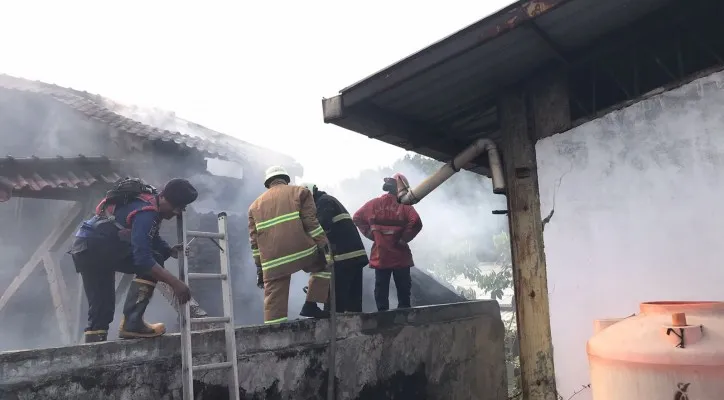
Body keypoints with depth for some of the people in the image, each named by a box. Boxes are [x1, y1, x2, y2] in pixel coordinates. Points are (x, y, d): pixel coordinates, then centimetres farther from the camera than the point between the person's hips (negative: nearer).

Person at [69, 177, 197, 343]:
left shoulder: (151, 201, 8)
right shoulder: (146, 211, -23)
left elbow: (152, 239, 19)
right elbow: (143, 258, -29)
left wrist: (171, 250, -1)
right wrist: (175, 283, -27)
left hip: (85, 248, 10)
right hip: (95, 246, -10)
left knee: (101, 307, 11)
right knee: (154, 260, -14)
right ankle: (131, 322, -15)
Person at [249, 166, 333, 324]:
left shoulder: (255, 205, 22)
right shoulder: (300, 192, 12)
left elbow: (254, 240, 17)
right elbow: (311, 222, -1)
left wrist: (259, 267, 20)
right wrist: (323, 247, -2)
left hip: (272, 262, 3)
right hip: (301, 250, -2)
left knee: (274, 305, 7)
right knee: (324, 264, 26)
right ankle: (310, 305, 16)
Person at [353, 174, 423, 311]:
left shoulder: (374, 204, 3)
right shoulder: (404, 205, -9)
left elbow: (357, 218, 8)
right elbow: (416, 223, -24)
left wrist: (370, 234, 6)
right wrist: (404, 239, -12)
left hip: (380, 256, 3)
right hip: (400, 256, -3)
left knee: (381, 289, 10)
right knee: (403, 289, 8)